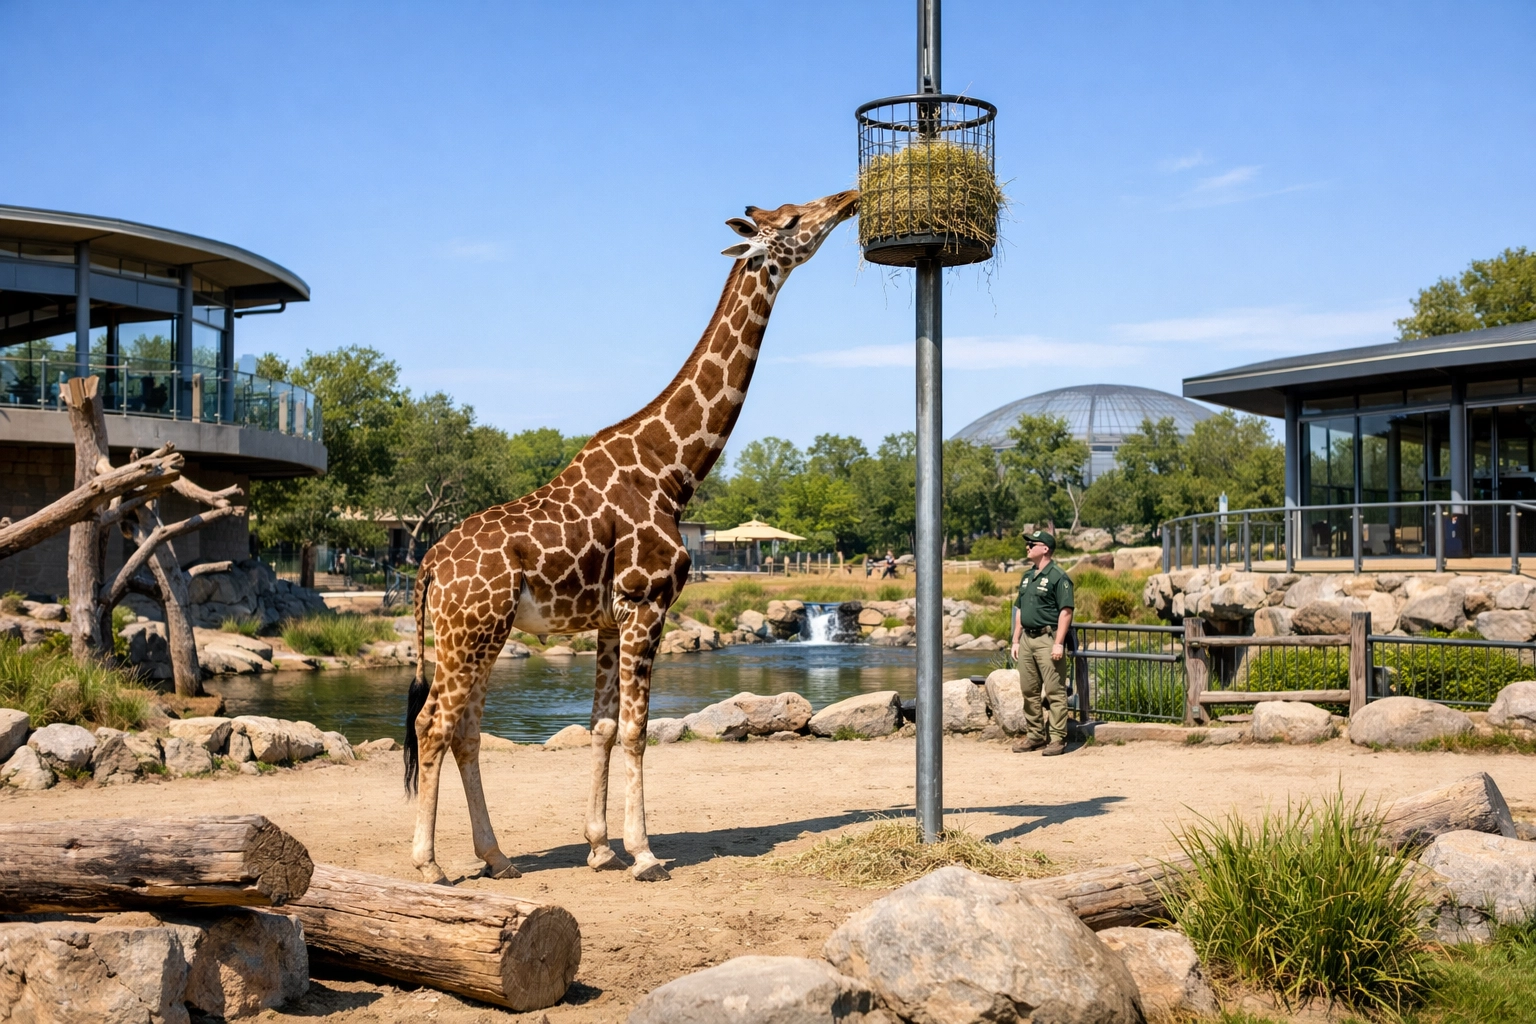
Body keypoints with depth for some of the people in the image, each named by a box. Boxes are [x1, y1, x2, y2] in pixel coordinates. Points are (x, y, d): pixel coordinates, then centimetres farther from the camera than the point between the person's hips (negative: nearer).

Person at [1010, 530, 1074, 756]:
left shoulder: (1058, 577, -8)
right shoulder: (1027, 576, 17)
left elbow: (1066, 612, -13)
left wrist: (1058, 644, -19)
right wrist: (1016, 640, 15)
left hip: (1047, 638, -8)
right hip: (1027, 638, 8)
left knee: (1054, 691, -6)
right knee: (1029, 690, 10)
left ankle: (1058, 739, -4)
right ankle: (1035, 735, 19)